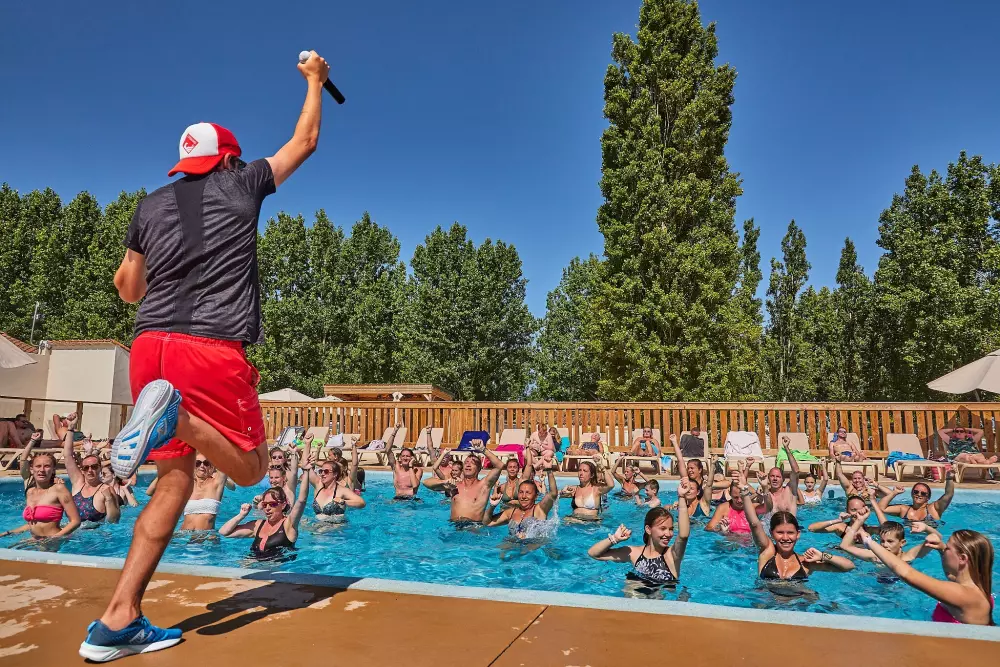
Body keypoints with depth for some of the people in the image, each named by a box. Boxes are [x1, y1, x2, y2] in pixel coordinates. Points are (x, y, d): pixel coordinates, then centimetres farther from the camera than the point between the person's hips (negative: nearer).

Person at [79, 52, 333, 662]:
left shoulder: (152, 206, 19)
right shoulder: (241, 184, 9)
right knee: (250, 469, 8)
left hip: (151, 344, 6)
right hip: (214, 349, -5)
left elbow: (128, 287, 26)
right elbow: (305, 142, 24)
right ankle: (176, 415, -22)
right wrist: (316, 80, 37)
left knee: (176, 479, 14)